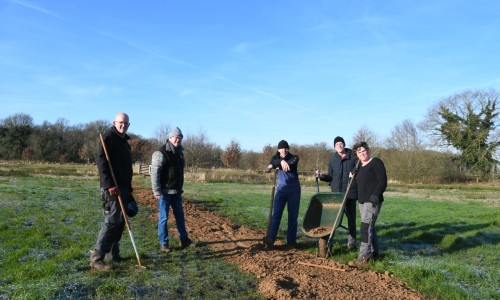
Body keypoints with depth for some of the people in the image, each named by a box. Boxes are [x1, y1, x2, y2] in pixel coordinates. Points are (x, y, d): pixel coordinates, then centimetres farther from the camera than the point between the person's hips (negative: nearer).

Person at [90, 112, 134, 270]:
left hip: (123, 188, 9)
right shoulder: (108, 137, -7)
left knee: (120, 221, 12)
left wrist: (129, 188, 23)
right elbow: (101, 163, -17)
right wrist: (109, 185, -24)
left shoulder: (125, 142, 20)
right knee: (112, 220, -14)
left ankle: (113, 253, 22)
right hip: (112, 188, -9)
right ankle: (97, 257, -9)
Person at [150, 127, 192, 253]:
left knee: (180, 215, 14)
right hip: (164, 192, -7)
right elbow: (154, 173, -17)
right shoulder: (161, 153, -13)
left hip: (177, 191, 8)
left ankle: (184, 239, 24)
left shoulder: (180, 153, 12)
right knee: (163, 217, 1)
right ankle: (164, 243, 12)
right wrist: (157, 191, -19)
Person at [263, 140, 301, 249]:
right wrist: (282, 161, -40)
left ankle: (291, 241, 9)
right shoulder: (275, 158, 5)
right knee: (276, 214, -10)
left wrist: (273, 165, -38)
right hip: (281, 189, 1)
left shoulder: (294, 158, -3)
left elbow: (290, 165, -24)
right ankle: (271, 238, -14)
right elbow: (274, 162, -18)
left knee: (293, 216, 2)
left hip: (294, 190, -1)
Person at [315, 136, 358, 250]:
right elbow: (331, 177, 13)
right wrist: (322, 176, -5)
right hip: (336, 192, 2)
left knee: (351, 217, 4)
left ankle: (351, 241, 12)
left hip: (350, 192, -2)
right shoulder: (332, 160, 11)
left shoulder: (353, 157, 3)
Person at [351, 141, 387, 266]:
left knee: (366, 226, -14)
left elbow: (383, 181, -15)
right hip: (363, 201, 8)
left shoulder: (376, 162, -6)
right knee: (369, 226, 14)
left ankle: (363, 256, -13)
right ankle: (374, 251, 27)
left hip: (372, 201, -8)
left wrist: (376, 195, -23)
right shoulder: (360, 167, 17)